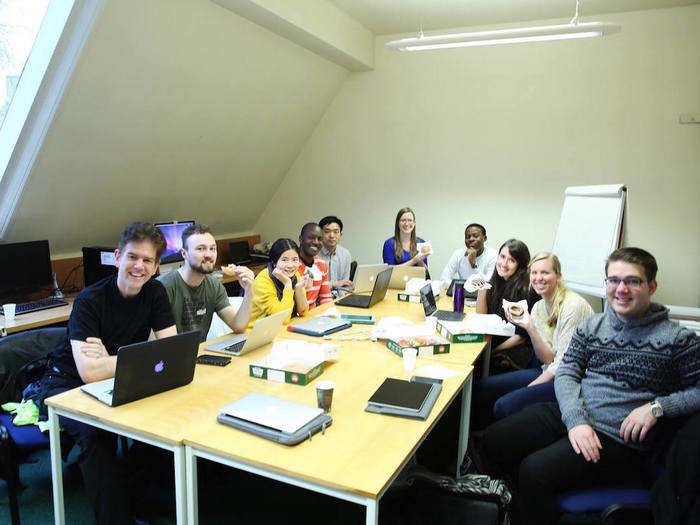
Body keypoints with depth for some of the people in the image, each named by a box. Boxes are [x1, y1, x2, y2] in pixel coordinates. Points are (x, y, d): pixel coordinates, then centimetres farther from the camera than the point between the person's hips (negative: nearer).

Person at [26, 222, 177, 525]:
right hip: (67, 384, -4)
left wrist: (109, 360, -21)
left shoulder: (154, 293, -8)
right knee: (93, 431, -32)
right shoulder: (89, 301, -22)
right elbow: (89, 372, -32)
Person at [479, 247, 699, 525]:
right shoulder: (592, 325, 8)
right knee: (493, 440, -6)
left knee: (534, 470, -26)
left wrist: (657, 406, -15)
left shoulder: (677, 339, -3)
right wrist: (575, 418, -13)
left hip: (619, 439, -5)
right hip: (570, 415, 5)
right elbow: (565, 373, 4)